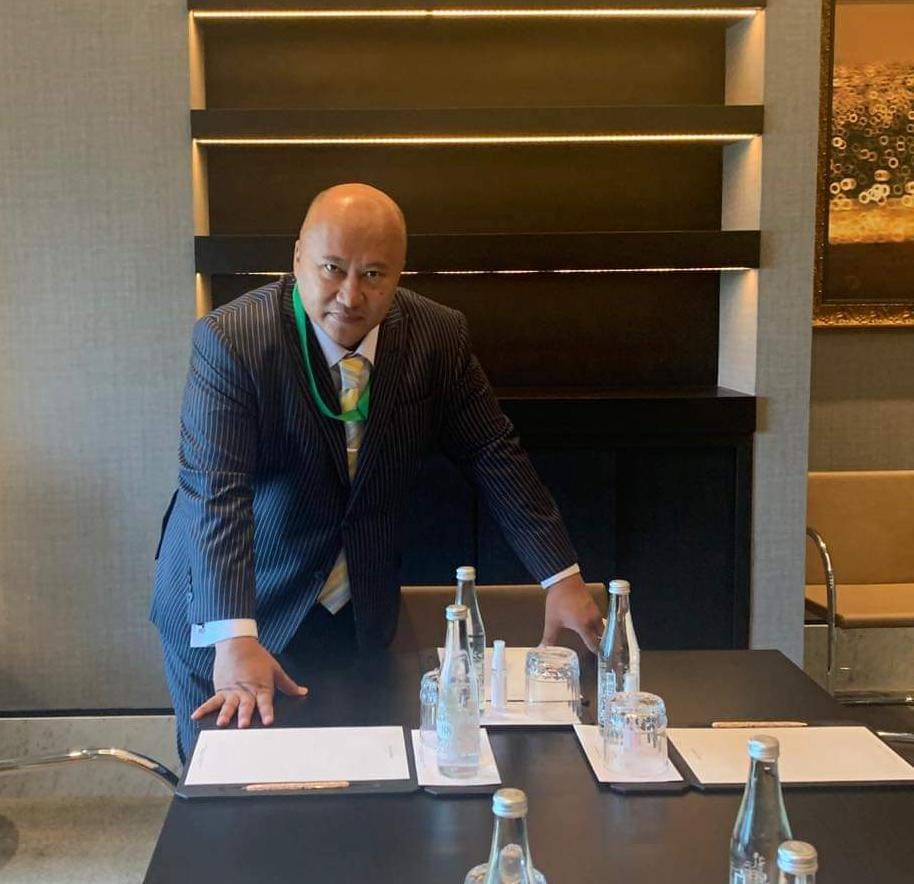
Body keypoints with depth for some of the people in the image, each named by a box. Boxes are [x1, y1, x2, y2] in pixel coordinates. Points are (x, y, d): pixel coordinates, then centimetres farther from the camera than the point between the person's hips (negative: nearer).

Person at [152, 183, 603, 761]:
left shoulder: (437, 338, -10)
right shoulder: (230, 340, -21)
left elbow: (494, 457, -3)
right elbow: (216, 493, -29)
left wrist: (560, 577, -8)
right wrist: (234, 640, -40)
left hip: (361, 614, 3)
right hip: (223, 614, -2)